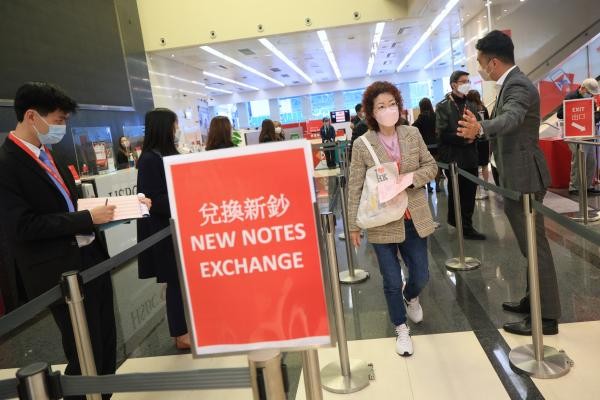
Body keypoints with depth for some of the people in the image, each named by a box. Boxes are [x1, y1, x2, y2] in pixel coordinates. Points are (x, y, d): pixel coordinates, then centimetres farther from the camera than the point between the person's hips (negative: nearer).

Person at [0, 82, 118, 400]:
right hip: (62, 272, -8)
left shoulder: (48, 154, 11)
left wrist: (113, 207, 4)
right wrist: (87, 218, -23)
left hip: (91, 258, 8)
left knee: (106, 342, 19)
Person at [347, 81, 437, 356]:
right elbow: (355, 188, -6)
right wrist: (354, 225, -6)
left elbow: (431, 166, 8)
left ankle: (411, 297, 51)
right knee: (392, 281, 6)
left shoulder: (413, 134, 0)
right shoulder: (362, 145, -9)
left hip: (414, 219, 3)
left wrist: (411, 178, -13)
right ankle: (401, 329, 29)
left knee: (421, 275, 14)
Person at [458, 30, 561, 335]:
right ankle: (535, 300, 33)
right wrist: (477, 130, 43)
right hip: (517, 176, 11)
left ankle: (546, 316, 7)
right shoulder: (510, 84, 13)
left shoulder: (518, 86, -19)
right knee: (530, 243, 18)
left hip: (524, 177, -11)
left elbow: (510, 119, -41)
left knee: (534, 244, -3)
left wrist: (480, 127, -59)